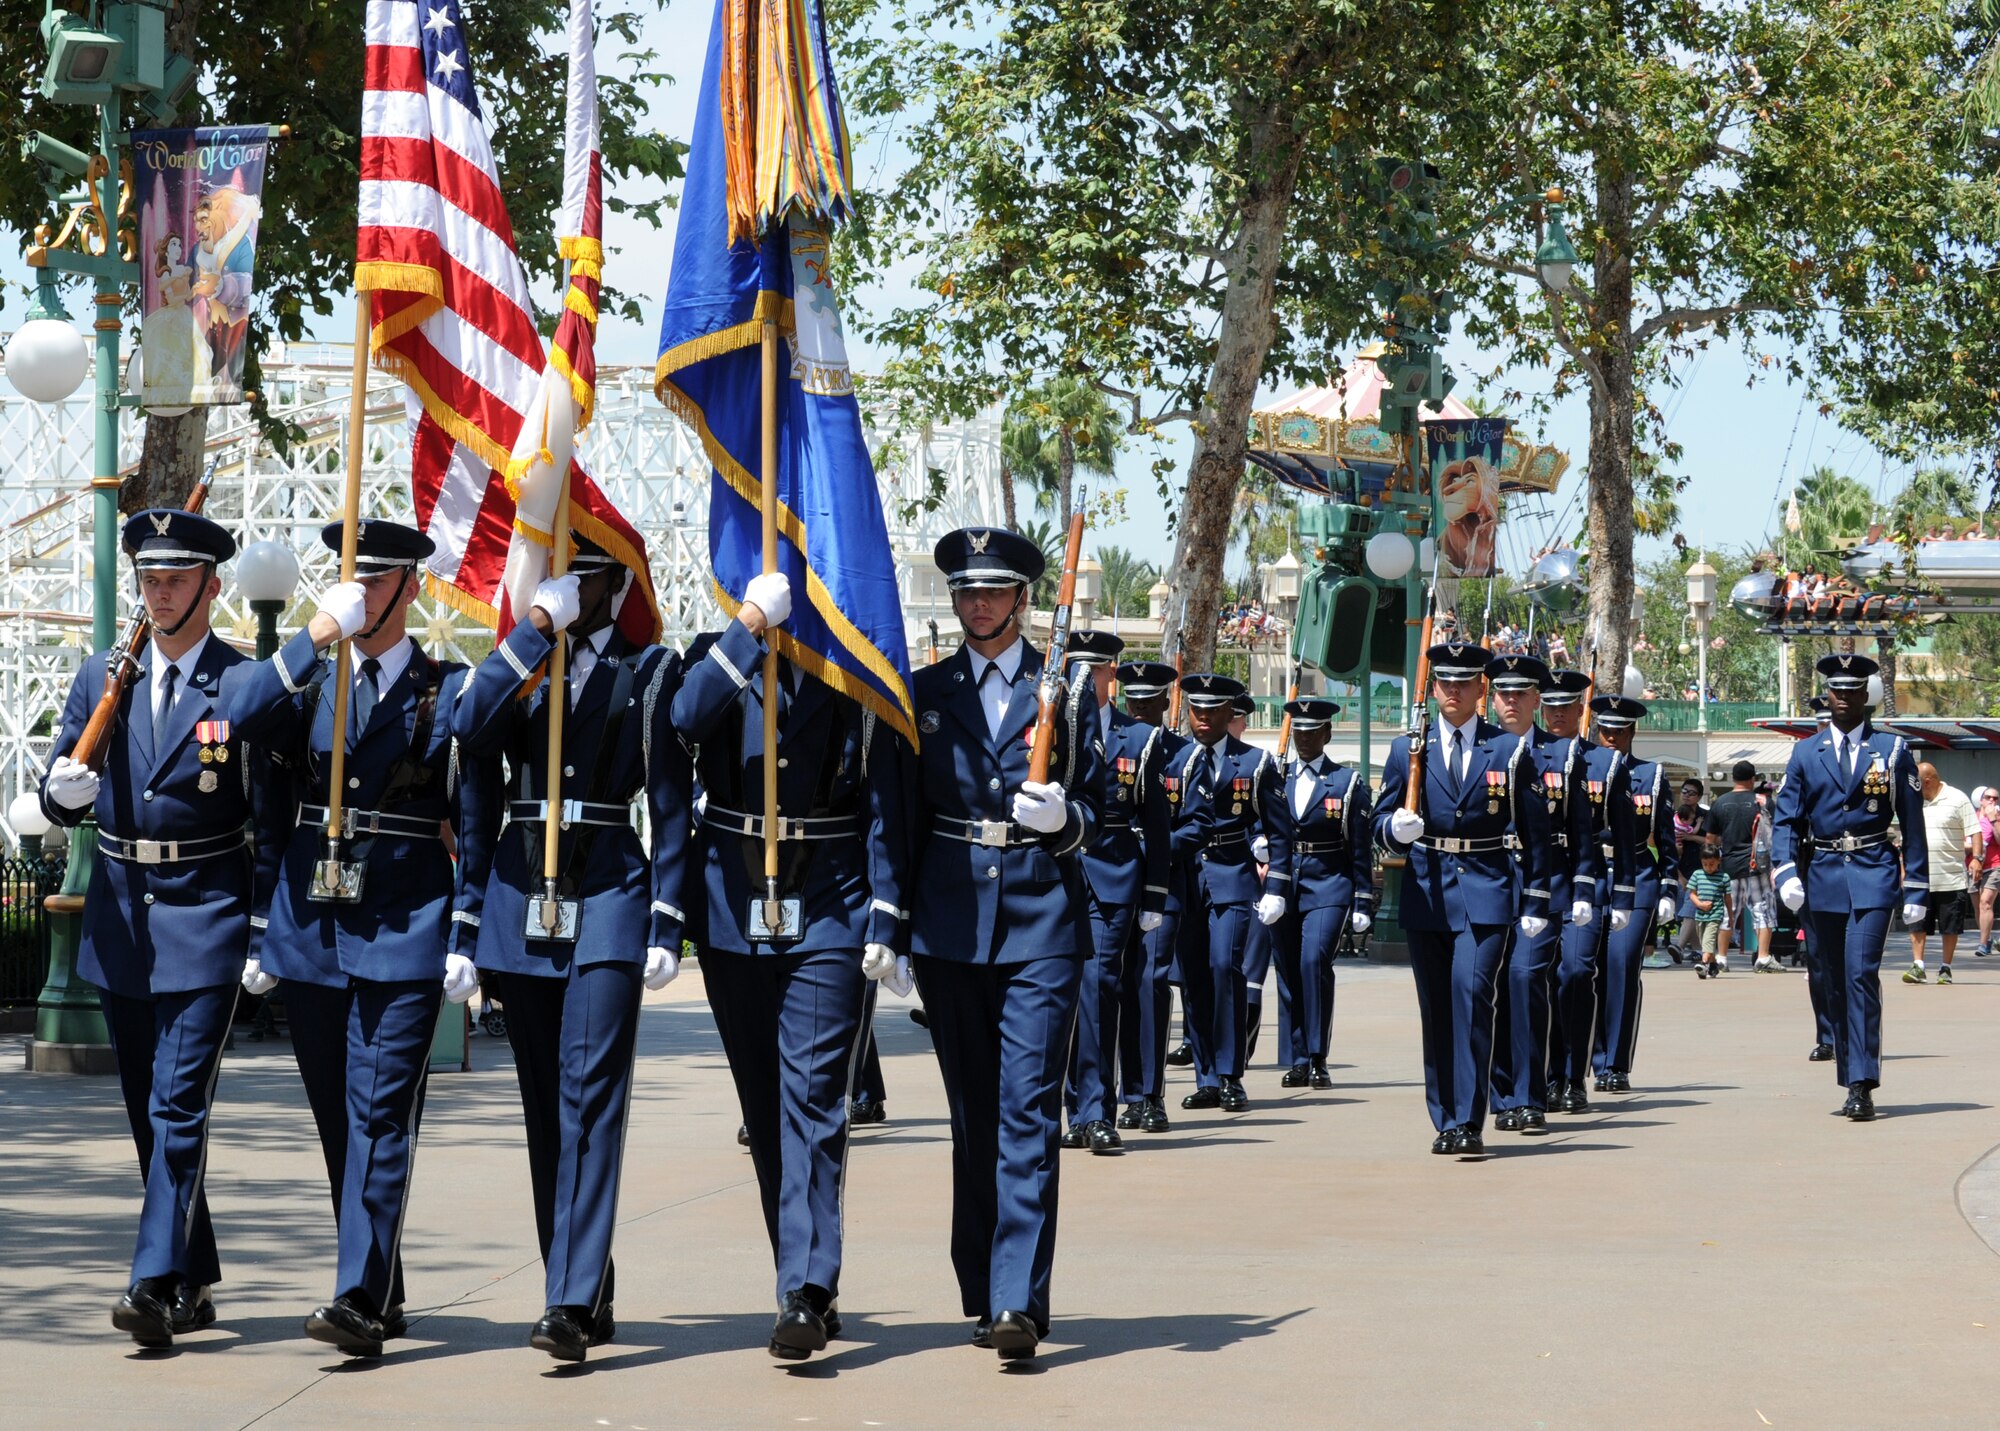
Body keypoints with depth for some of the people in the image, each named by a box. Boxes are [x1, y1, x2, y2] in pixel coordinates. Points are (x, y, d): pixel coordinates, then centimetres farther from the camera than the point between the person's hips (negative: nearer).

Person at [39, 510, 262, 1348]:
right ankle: (196, 1284, 22)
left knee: (179, 1106, -12)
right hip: (119, 922, 5)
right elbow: (59, 801, 10)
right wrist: (64, 792, -14)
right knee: (147, 1113, 11)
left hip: (205, 917, -5)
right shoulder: (101, 676, 9)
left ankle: (157, 1284, -15)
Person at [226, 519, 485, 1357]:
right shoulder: (306, 683, 11)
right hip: (309, 928, 4)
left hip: (404, 932, -4)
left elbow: (472, 823, 1)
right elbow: (240, 717, -10)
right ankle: (381, 1294, 19)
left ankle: (361, 1299, -13)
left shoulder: (448, 691, 2)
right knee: (338, 1121, 9)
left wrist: (465, 937, -5)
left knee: (380, 1115, -10)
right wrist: (314, 635, -18)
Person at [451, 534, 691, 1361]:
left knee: (590, 1095, -14)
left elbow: (670, 804, 2)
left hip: (608, 897, -4)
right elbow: (468, 733, -10)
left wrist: (666, 925, -4)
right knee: (545, 1105, 7)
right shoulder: (516, 663, 12)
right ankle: (584, 1293, 16)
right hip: (522, 902, 4)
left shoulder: (650, 669, 5)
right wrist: (534, 631, -11)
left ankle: (572, 1302, -18)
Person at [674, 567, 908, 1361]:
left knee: (813, 1100, -11)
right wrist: (752, 625, -22)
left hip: (830, 914, -3)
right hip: (734, 911, 3)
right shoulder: (715, 657, 6)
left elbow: (884, 809, 1)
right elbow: (684, 718, -17)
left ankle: (806, 1293, -14)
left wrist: (885, 923, -7)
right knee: (766, 1108, 10)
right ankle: (809, 1286, 20)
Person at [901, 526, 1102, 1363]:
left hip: (1040, 920, -3)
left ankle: (1019, 1301, -15)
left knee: (1028, 1112, -11)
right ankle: (981, 1296, 18)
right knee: (973, 1115, 9)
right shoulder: (924, 692, 10)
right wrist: (895, 929, 7)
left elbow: (1098, 812, 8)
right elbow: (904, 815, 11)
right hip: (950, 923, 3)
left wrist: (1061, 816, -15)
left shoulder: (1066, 689, 5)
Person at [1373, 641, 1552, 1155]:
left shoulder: (1510, 751, 5)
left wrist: (1535, 902, 2)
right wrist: (1396, 829, -15)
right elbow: (1382, 822, 10)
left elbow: (1534, 831, 6)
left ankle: (1467, 1121, -17)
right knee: (1436, 1007, 5)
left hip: (1487, 889, -3)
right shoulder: (1406, 750, 9)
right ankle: (1445, 1121, 15)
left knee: (1471, 991, -18)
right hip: (1426, 891, 3)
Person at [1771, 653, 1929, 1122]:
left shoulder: (1893, 750, 3)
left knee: (1862, 975, -16)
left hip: (1873, 877, -3)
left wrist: (1916, 889, 2)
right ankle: (1853, 1081, 17)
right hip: (1823, 878, 3)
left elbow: (1912, 825, 5)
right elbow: (1786, 819, 5)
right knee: (1835, 983, 7)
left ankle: (1862, 1085, -17)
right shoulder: (1805, 754, 9)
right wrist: (1785, 872, -12)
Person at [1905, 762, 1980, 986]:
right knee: (1917, 925, -3)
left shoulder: (1957, 799, -2)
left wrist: (1977, 858, -17)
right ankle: (1917, 966, -3)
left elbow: (1974, 831, -4)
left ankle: (1945, 969, 11)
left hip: (1951, 879, -4)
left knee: (1950, 927, 3)